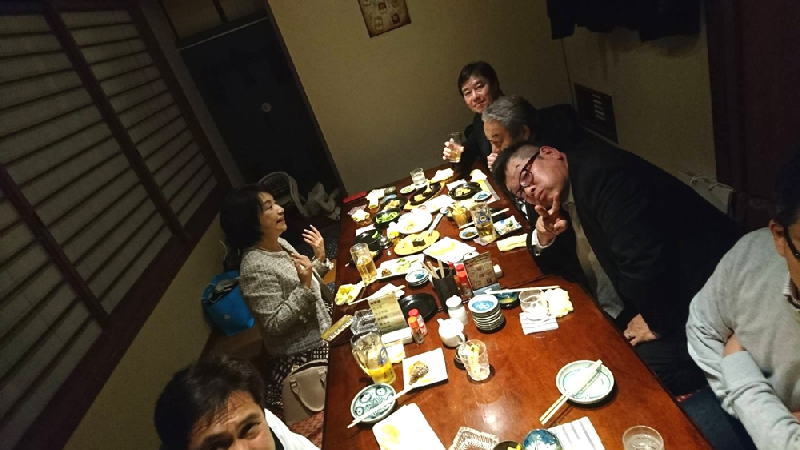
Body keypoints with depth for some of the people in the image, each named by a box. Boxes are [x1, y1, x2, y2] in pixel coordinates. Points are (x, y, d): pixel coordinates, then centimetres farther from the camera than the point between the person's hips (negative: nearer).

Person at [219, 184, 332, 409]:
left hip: (321, 331, 9)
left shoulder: (280, 244, 1)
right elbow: (274, 325, -26)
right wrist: (304, 286, -32)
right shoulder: (255, 268, -26)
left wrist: (320, 259, -3)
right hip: (303, 353, -8)